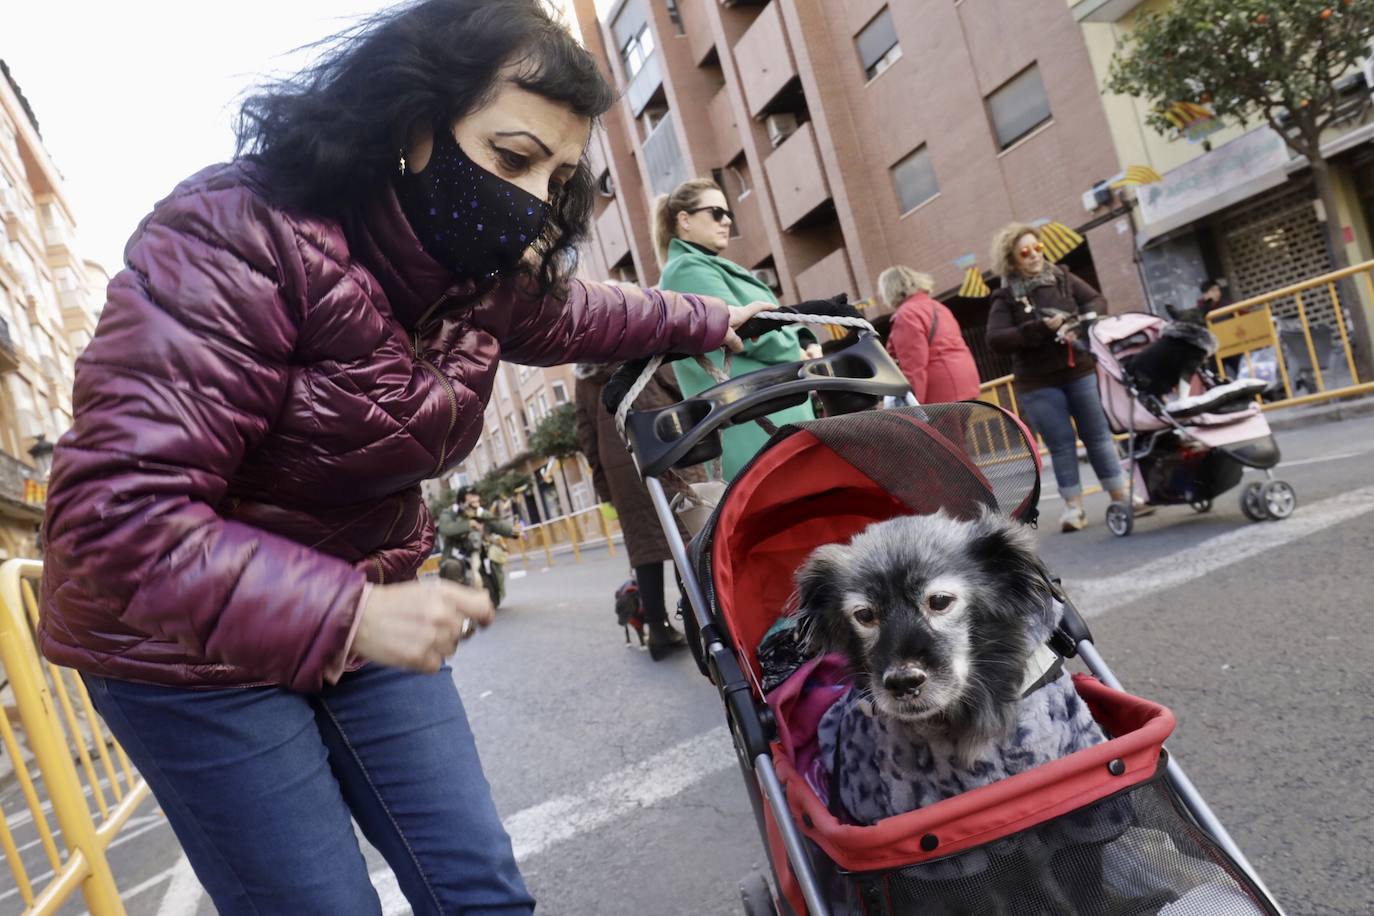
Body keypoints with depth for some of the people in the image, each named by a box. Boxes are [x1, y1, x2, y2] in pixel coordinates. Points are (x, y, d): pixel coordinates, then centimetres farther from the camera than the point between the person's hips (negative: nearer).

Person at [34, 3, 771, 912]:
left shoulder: (481, 276, -4)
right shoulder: (236, 241, -26)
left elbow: (576, 313, 20)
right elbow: (116, 510, -32)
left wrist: (706, 321, 30)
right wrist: (346, 614, -38)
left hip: (363, 613, 6)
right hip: (188, 645, -5)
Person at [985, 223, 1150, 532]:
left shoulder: (1062, 278, 6)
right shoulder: (1005, 298, -4)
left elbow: (1098, 301, 5)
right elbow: (995, 340, -16)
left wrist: (1081, 320, -17)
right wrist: (1042, 327, -21)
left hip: (1080, 372, 3)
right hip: (1038, 384, -2)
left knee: (1098, 436, 7)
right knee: (1061, 445, 1)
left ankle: (1121, 496, 17)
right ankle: (1073, 507, 11)